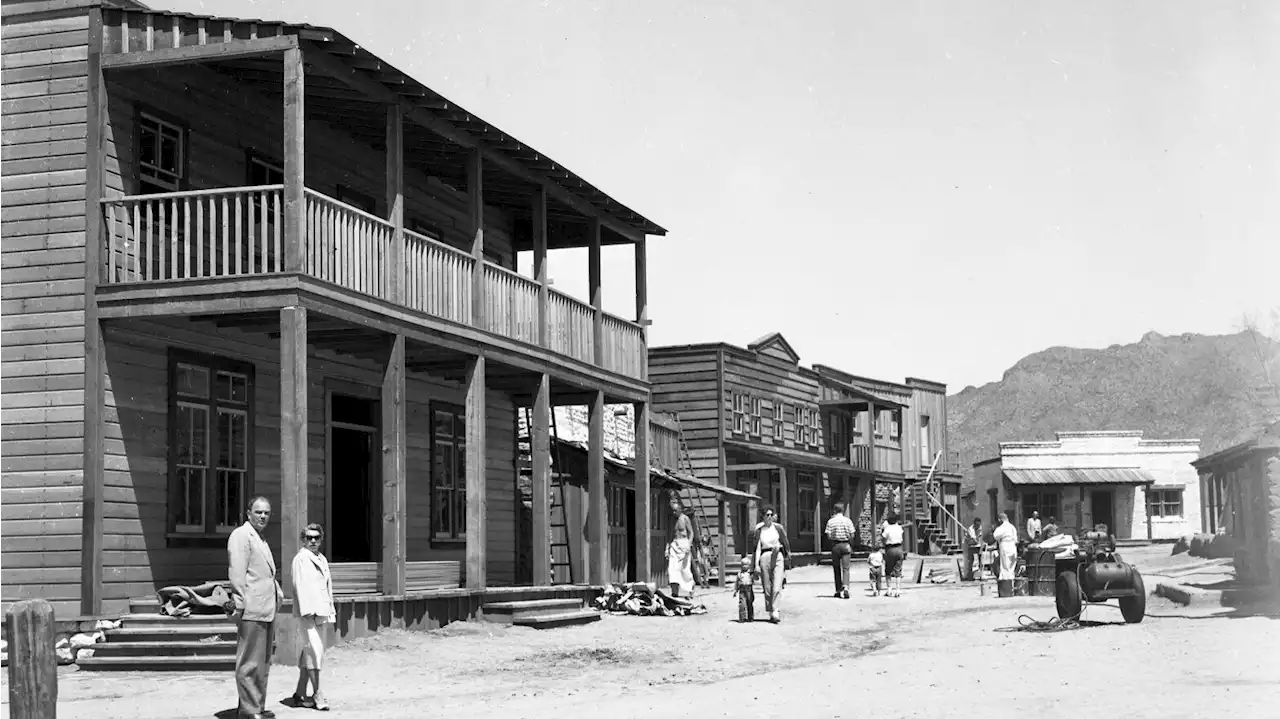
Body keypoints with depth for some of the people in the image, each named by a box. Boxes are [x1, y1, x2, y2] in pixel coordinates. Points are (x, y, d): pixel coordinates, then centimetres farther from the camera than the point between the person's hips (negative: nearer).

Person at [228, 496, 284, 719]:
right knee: (250, 663, -8)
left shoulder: (261, 539, 22)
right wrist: (243, 603, -20)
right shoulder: (241, 535, -7)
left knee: (263, 662, 14)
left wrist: (277, 592, 18)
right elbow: (236, 573, -15)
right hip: (251, 609, -10)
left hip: (266, 609, 10)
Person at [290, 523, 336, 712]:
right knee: (314, 650, -12)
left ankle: (300, 694, 15)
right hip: (308, 612, -8)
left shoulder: (322, 559, 18)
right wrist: (307, 611, -19)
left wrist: (331, 611, 17)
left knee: (309, 653, 10)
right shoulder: (301, 558, -5)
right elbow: (300, 586, -12)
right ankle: (317, 694, -8)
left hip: (321, 612, 8)